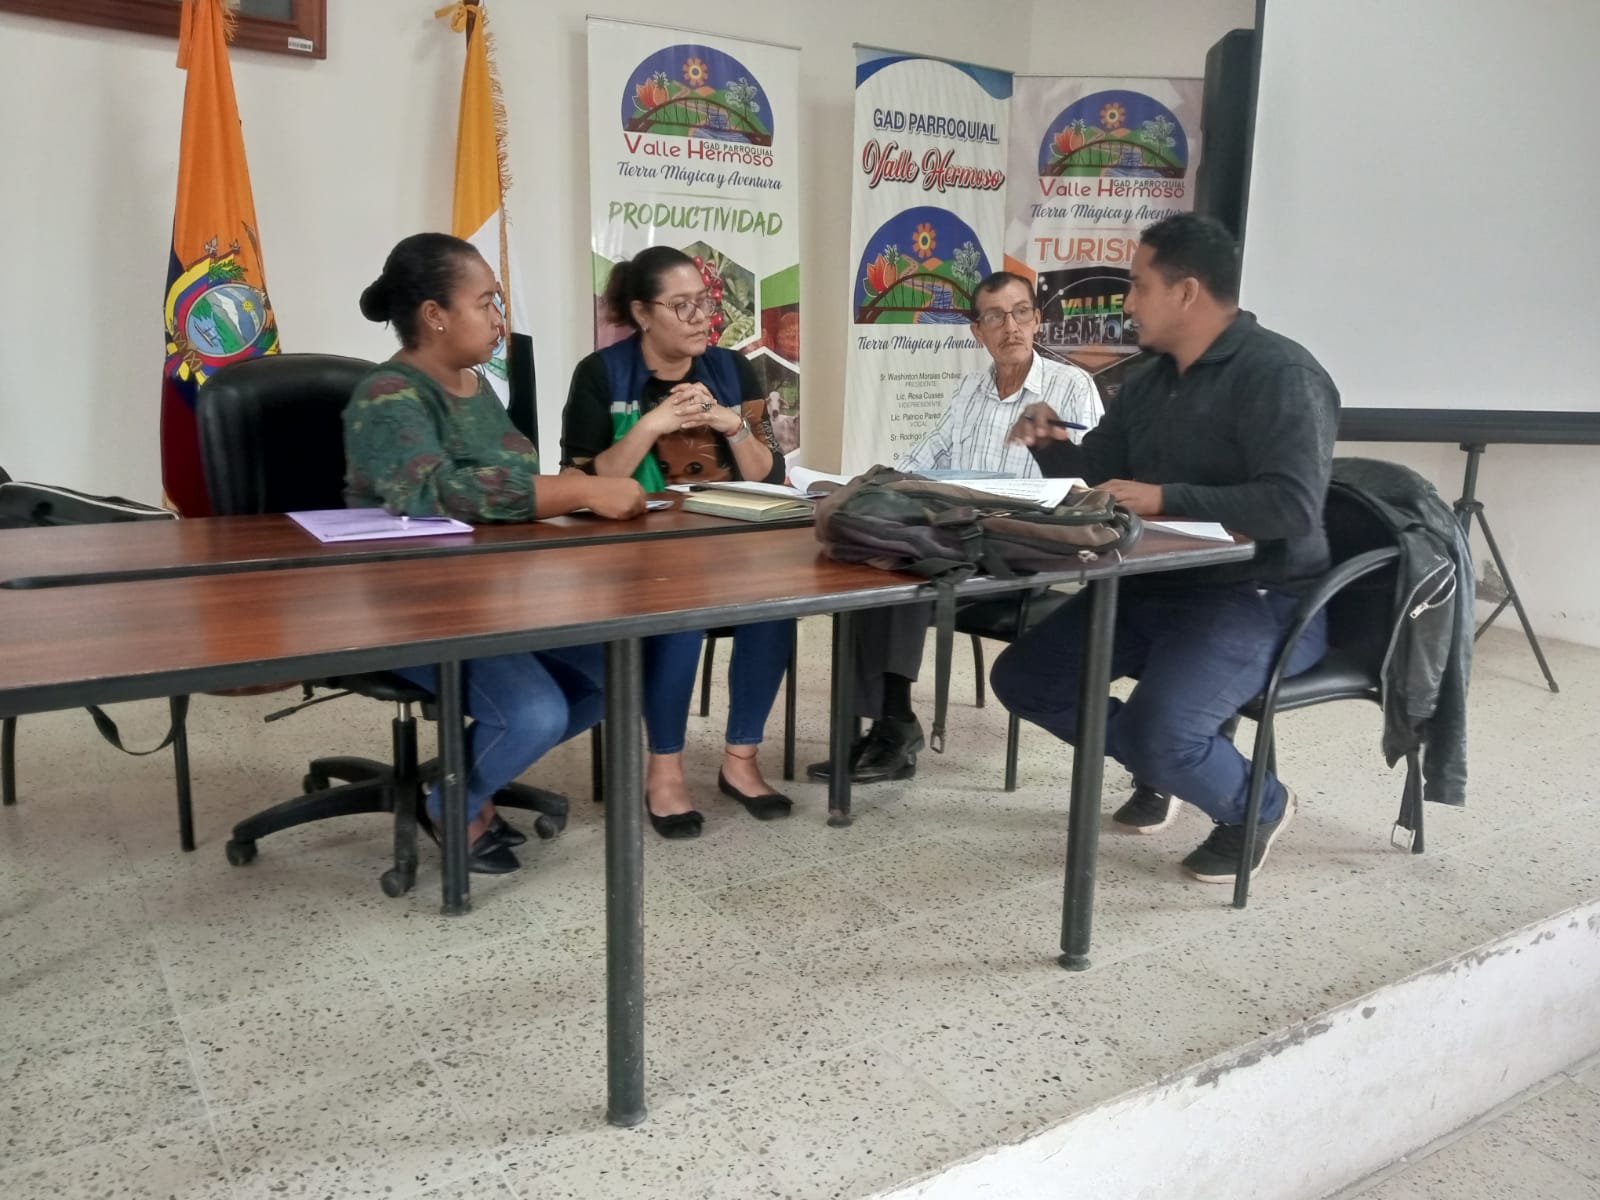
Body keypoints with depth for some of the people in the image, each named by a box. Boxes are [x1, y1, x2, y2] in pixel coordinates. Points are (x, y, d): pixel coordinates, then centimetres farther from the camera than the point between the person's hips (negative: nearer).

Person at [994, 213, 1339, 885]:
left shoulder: (1279, 375, -15)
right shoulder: (1149, 381, 12)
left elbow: (1293, 505, -27)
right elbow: (1096, 473, 20)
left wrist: (1167, 498, -29)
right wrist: (1049, 445, -1)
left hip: (1258, 602, -9)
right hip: (1150, 589, 9)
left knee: (1158, 732, -30)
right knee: (1021, 678, 1)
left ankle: (1258, 805, 6)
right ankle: (1168, 765, 20)